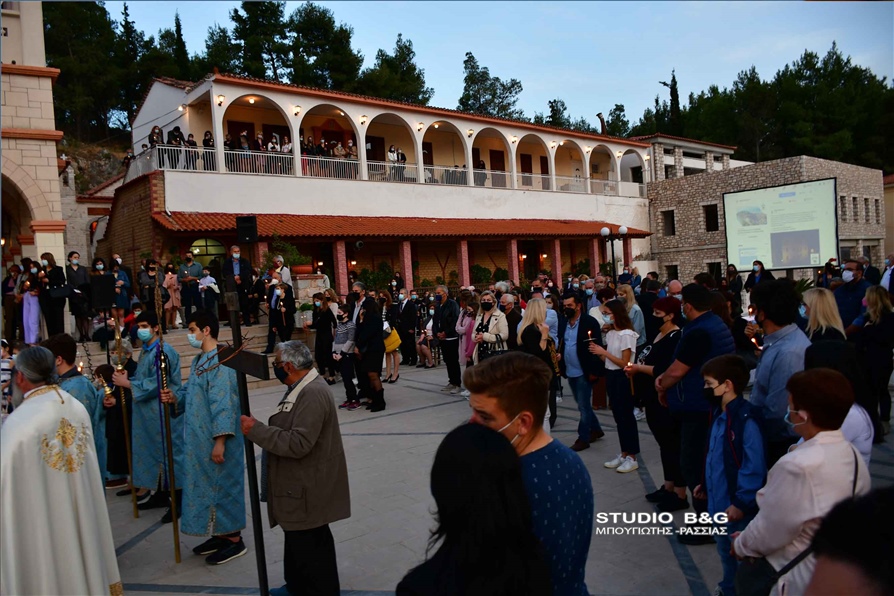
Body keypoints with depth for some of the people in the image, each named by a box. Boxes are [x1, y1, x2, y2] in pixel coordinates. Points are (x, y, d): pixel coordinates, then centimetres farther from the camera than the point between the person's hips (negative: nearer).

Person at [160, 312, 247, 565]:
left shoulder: (220, 361, -19)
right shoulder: (198, 360, 12)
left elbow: (224, 403, -23)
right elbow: (191, 393, 19)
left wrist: (220, 440, -24)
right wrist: (175, 397, -2)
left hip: (215, 439, -10)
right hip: (198, 439, 10)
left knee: (222, 484, 1)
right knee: (207, 484, 17)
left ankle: (234, 539, 14)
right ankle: (220, 534, 30)